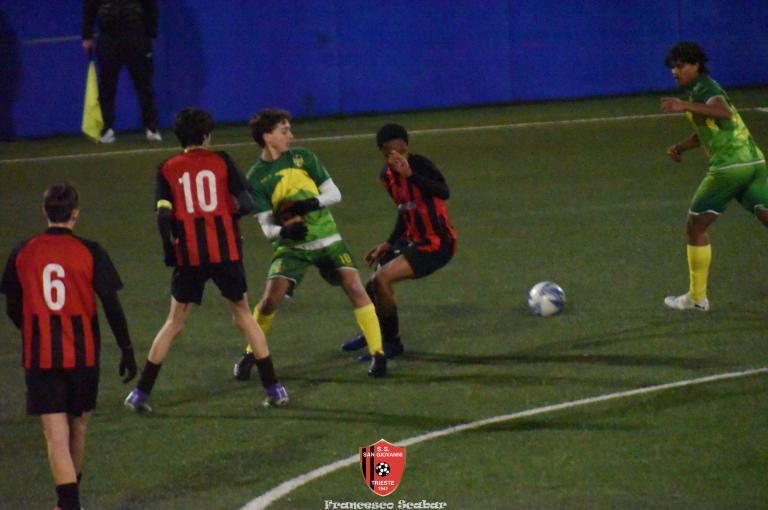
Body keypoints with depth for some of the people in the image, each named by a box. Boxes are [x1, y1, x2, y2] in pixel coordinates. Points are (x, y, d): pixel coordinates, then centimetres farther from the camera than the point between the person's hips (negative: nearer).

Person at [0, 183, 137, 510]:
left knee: (56, 435, -4)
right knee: (78, 427, 20)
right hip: (83, 354, 0)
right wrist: (127, 350, 3)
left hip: (39, 357, 0)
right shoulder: (89, 252, -7)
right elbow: (112, 306, -6)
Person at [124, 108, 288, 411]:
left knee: (174, 322, 12)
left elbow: (163, 215, -6)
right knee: (243, 315, 15)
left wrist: (169, 249, 4)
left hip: (188, 256, 0)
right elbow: (246, 204, 0)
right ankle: (273, 388, 11)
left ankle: (141, 393, 7)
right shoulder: (221, 161, 3)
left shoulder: (168, 169, 4)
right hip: (225, 251, 0)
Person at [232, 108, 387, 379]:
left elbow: (334, 194, -1)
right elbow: (267, 225, -7)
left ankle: (378, 354, -8)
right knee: (271, 298, -15)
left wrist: (310, 204, -19)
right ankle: (250, 354, 10)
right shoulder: (256, 178, -6)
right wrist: (283, 230, -29)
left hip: (326, 239, 1)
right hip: (291, 245, -1)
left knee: (355, 287, -15)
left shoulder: (303, 157, -2)